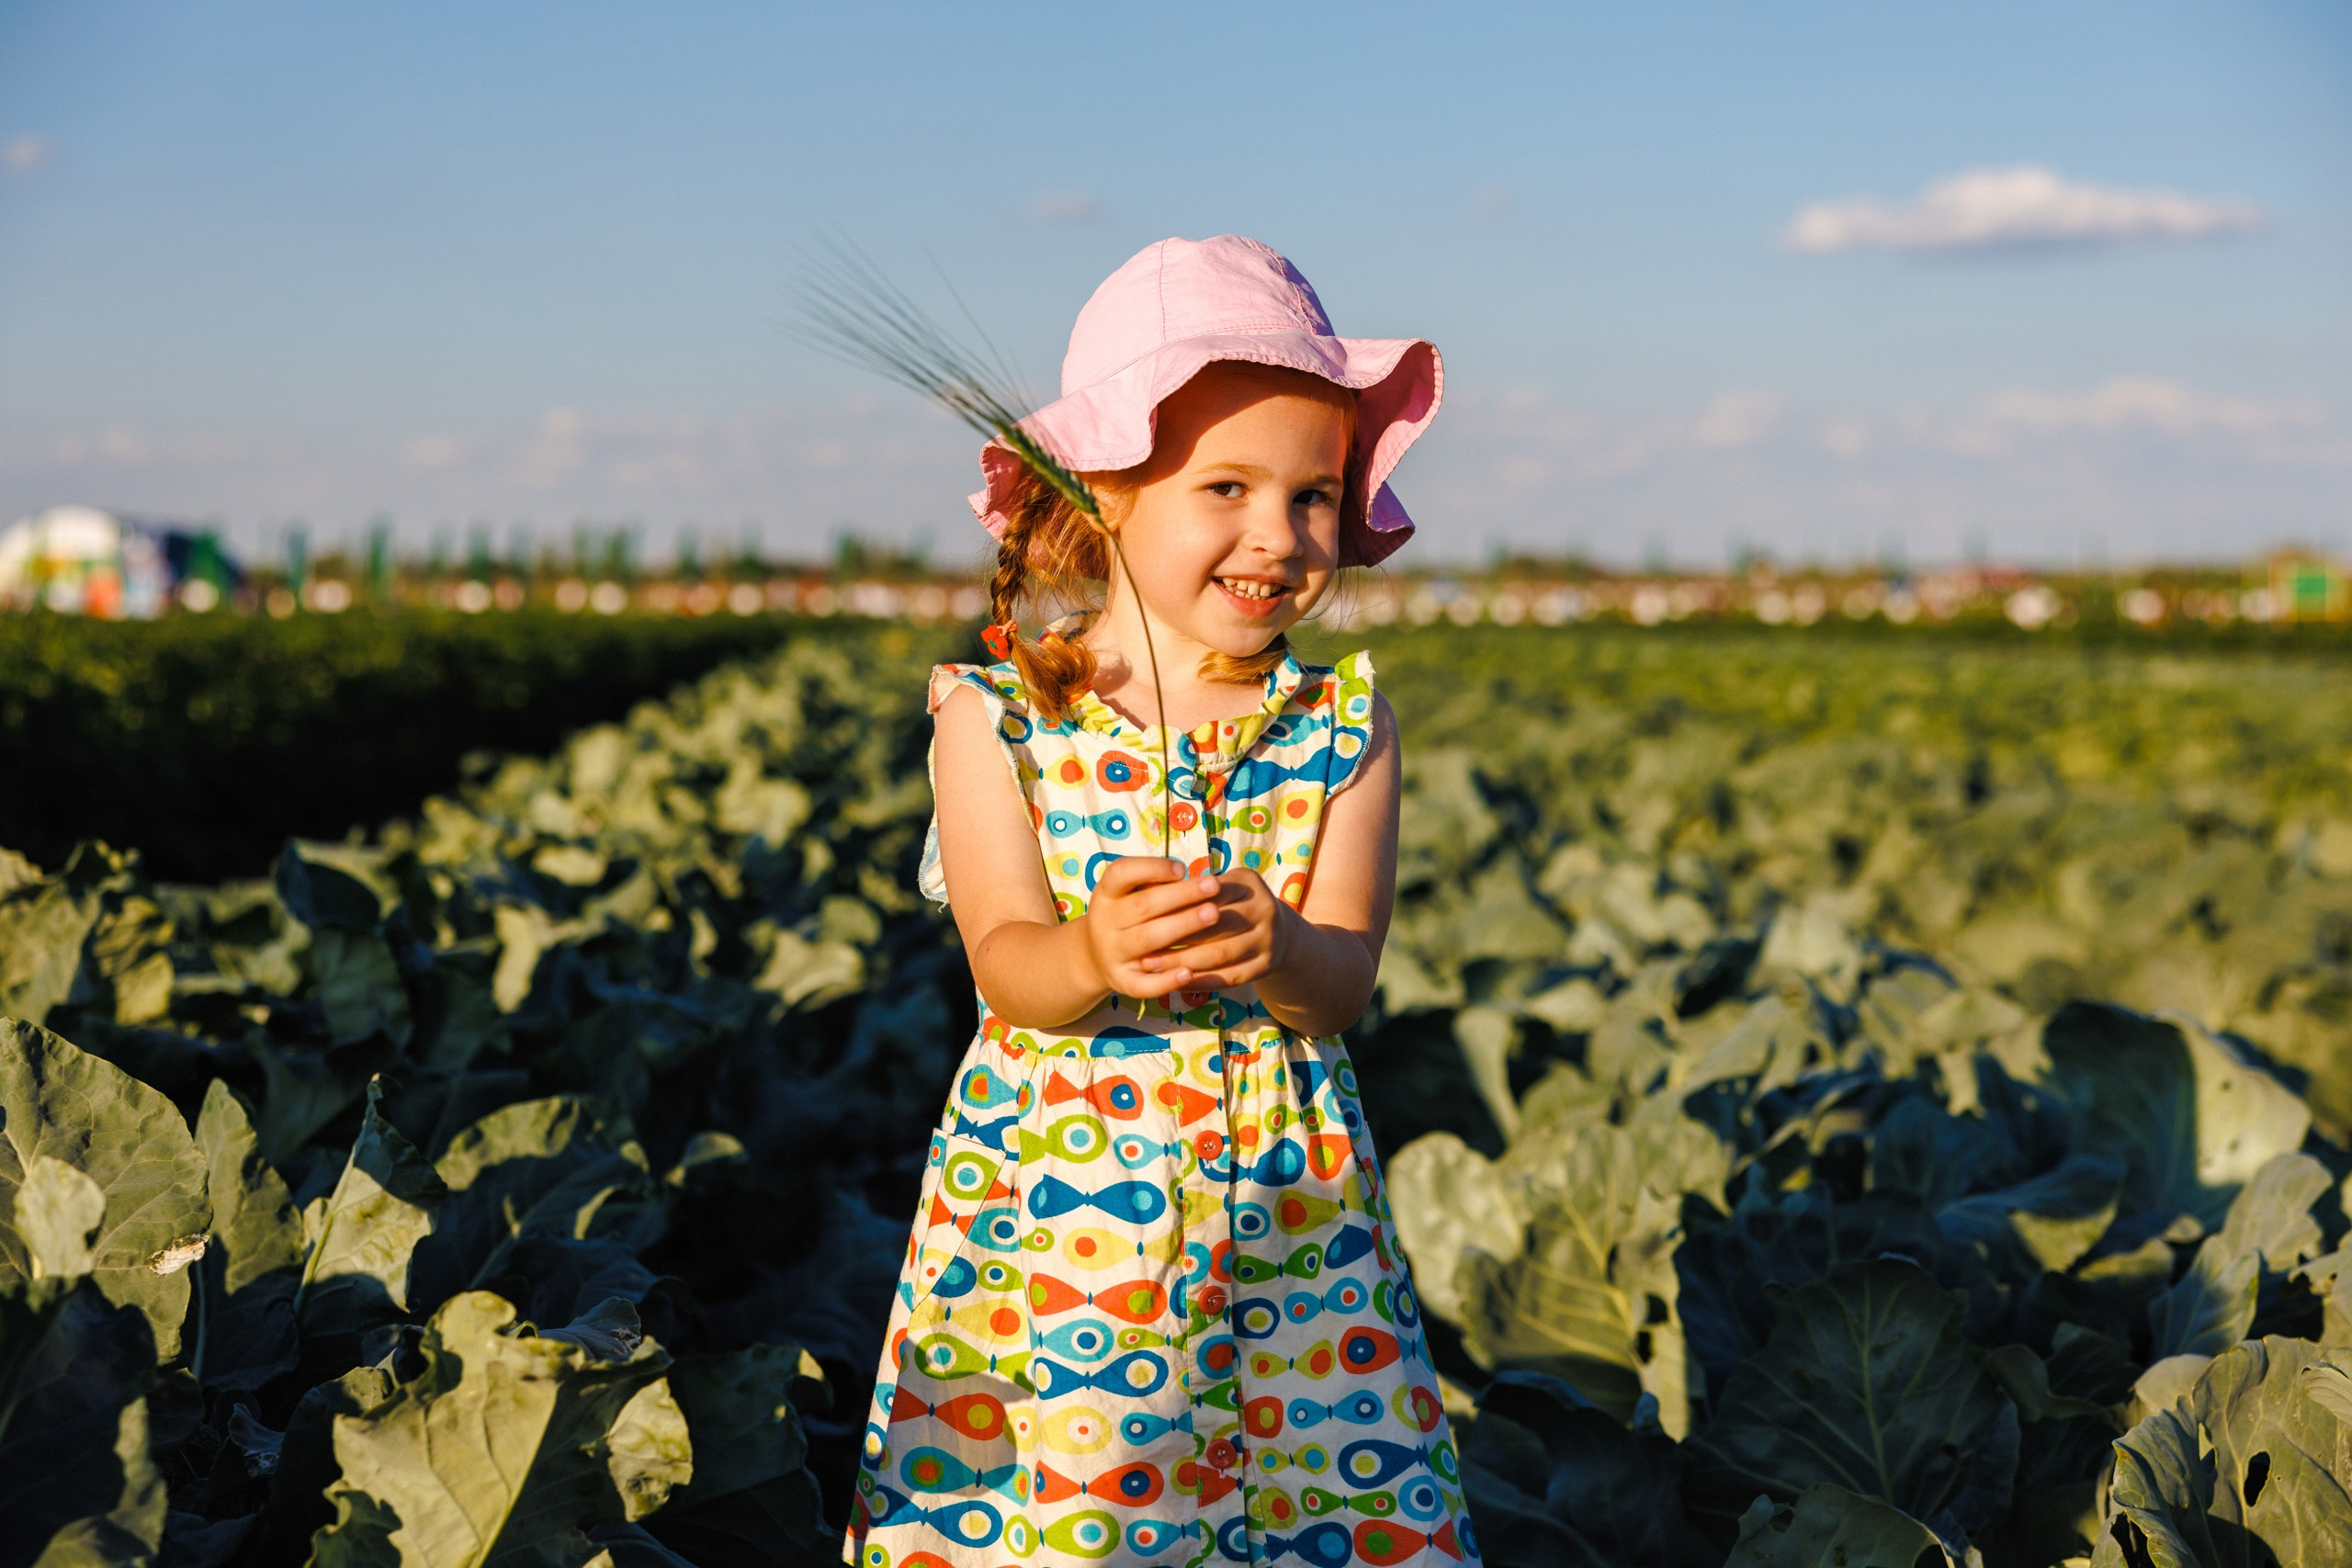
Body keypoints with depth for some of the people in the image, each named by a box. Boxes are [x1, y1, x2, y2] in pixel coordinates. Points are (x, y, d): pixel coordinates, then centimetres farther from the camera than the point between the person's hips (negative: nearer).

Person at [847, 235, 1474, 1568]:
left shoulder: (1345, 721, 2)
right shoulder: (997, 713, -2)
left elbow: (1343, 981, -8)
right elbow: (1004, 961, -12)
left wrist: (1273, 950, -32)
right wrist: (1095, 956, -35)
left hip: (1292, 1226, 2)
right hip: (1052, 1223, -1)